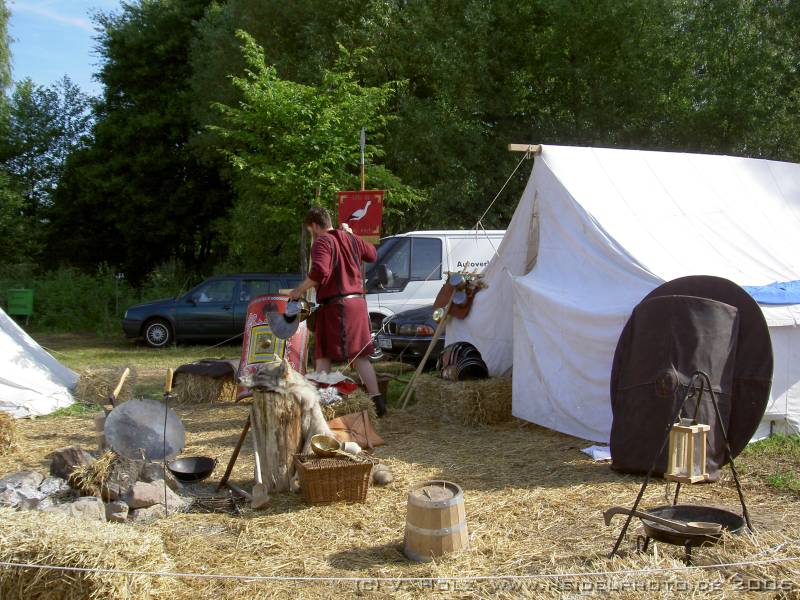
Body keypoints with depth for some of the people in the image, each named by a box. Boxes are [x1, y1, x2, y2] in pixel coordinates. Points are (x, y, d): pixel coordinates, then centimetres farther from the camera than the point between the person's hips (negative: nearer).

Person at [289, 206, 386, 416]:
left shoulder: (322, 242, -8)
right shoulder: (351, 238, 14)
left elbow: (319, 272, -23)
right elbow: (373, 255, 30)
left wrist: (299, 290, -11)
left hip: (335, 305, -7)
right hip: (357, 302, 7)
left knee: (323, 356, -1)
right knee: (360, 356, 10)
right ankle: (377, 401, 6)